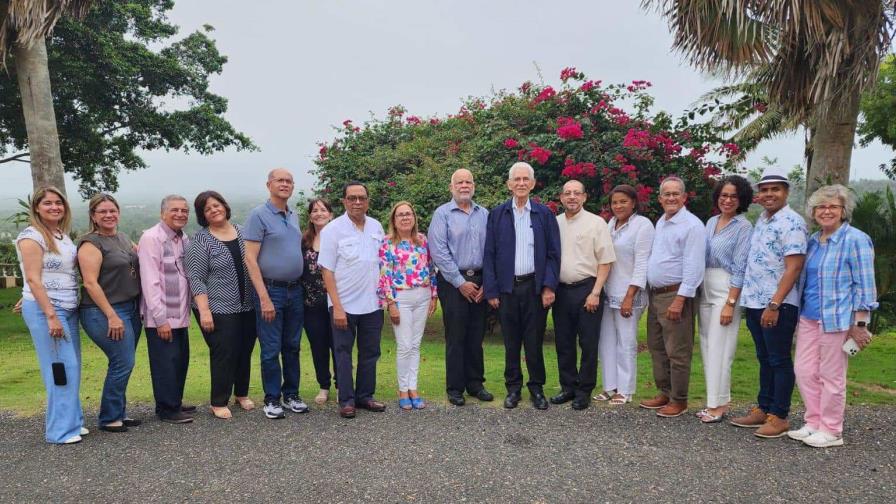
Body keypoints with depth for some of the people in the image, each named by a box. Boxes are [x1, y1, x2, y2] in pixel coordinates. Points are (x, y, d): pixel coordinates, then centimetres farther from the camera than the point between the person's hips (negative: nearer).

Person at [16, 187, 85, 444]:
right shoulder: (31, 236, -9)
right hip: (43, 309, -7)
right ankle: (60, 430, 3)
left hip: (68, 309, 7)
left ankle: (72, 421, 20)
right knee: (60, 368, -7)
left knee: (72, 367, 9)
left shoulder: (63, 236, 13)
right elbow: (33, 279, -14)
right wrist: (51, 315, -18)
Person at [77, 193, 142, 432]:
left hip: (131, 309, 8)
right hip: (105, 313, -8)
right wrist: (112, 316, -19)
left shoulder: (123, 238, 12)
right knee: (123, 363, -7)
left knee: (122, 364, 13)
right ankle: (109, 419, 8)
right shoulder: (91, 243, -10)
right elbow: (91, 283, -16)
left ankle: (118, 413, 25)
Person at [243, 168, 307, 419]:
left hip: (295, 290, 6)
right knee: (271, 349, 1)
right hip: (271, 290, -6)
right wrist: (264, 297, -17)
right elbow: (250, 259, -12)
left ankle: (291, 394, 24)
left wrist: (301, 285, 10)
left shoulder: (294, 216, 12)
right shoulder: (258, 215, -8)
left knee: (292, 347, 13)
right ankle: (272, 399, 14)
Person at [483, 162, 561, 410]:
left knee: (534, 341, 5)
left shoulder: (544, 214, 4)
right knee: (511, 341, 8)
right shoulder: (497, 214, 4)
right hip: (507, 287, 1)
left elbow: (553, 253, 2)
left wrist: (549, 286, -7)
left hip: (535, 286, 0)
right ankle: (513, 388, 22)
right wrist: (491, 291, -3)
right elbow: (489, 254, 3)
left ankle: (537, 388, 20)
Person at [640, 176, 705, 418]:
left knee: (677, 352, -2)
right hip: (655, 294, 9)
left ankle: (679, 400, 11)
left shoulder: (692, 225, -12)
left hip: (675, 295, -9)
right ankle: (664, 393, 28)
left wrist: (680, 299, -22)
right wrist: (650, 294, 16)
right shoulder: (660, 222, 14)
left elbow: (693, 267, -18)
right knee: (656, 347, 15)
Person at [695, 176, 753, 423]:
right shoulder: (711, 222, 12)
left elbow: (739, 268, -12)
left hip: (728, 290, -7)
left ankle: (719, 405, 3)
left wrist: (730, 304, -16)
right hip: (705, 289, 7)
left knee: (719, 348, -6)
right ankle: (714, 401, 17)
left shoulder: (744, 227, -7)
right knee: (706, 345, 8)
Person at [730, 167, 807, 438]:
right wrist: (749, 299, 12)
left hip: (778, 305, -8)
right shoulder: (761, 220, 13)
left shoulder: (791, 222, -12)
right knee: (764, 359, 15)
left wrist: (774, 305, -21)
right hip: (754, 302, 8)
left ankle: (779, 417, 11)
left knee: (779, 361, 2)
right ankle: (762, 409, 24)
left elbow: (793, 268, -18)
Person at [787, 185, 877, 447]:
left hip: (837, 318, -7)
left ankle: (831, 431, 16)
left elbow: (864, 285, -10)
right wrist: (801, 310, 20)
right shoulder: (812, 241, 12)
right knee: (804, 370, 8)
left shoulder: (856, 240, -8)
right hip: (809, 316, 7)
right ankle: (813, 423, 23)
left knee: (831, 376, 2)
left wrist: (859, 324, -13)